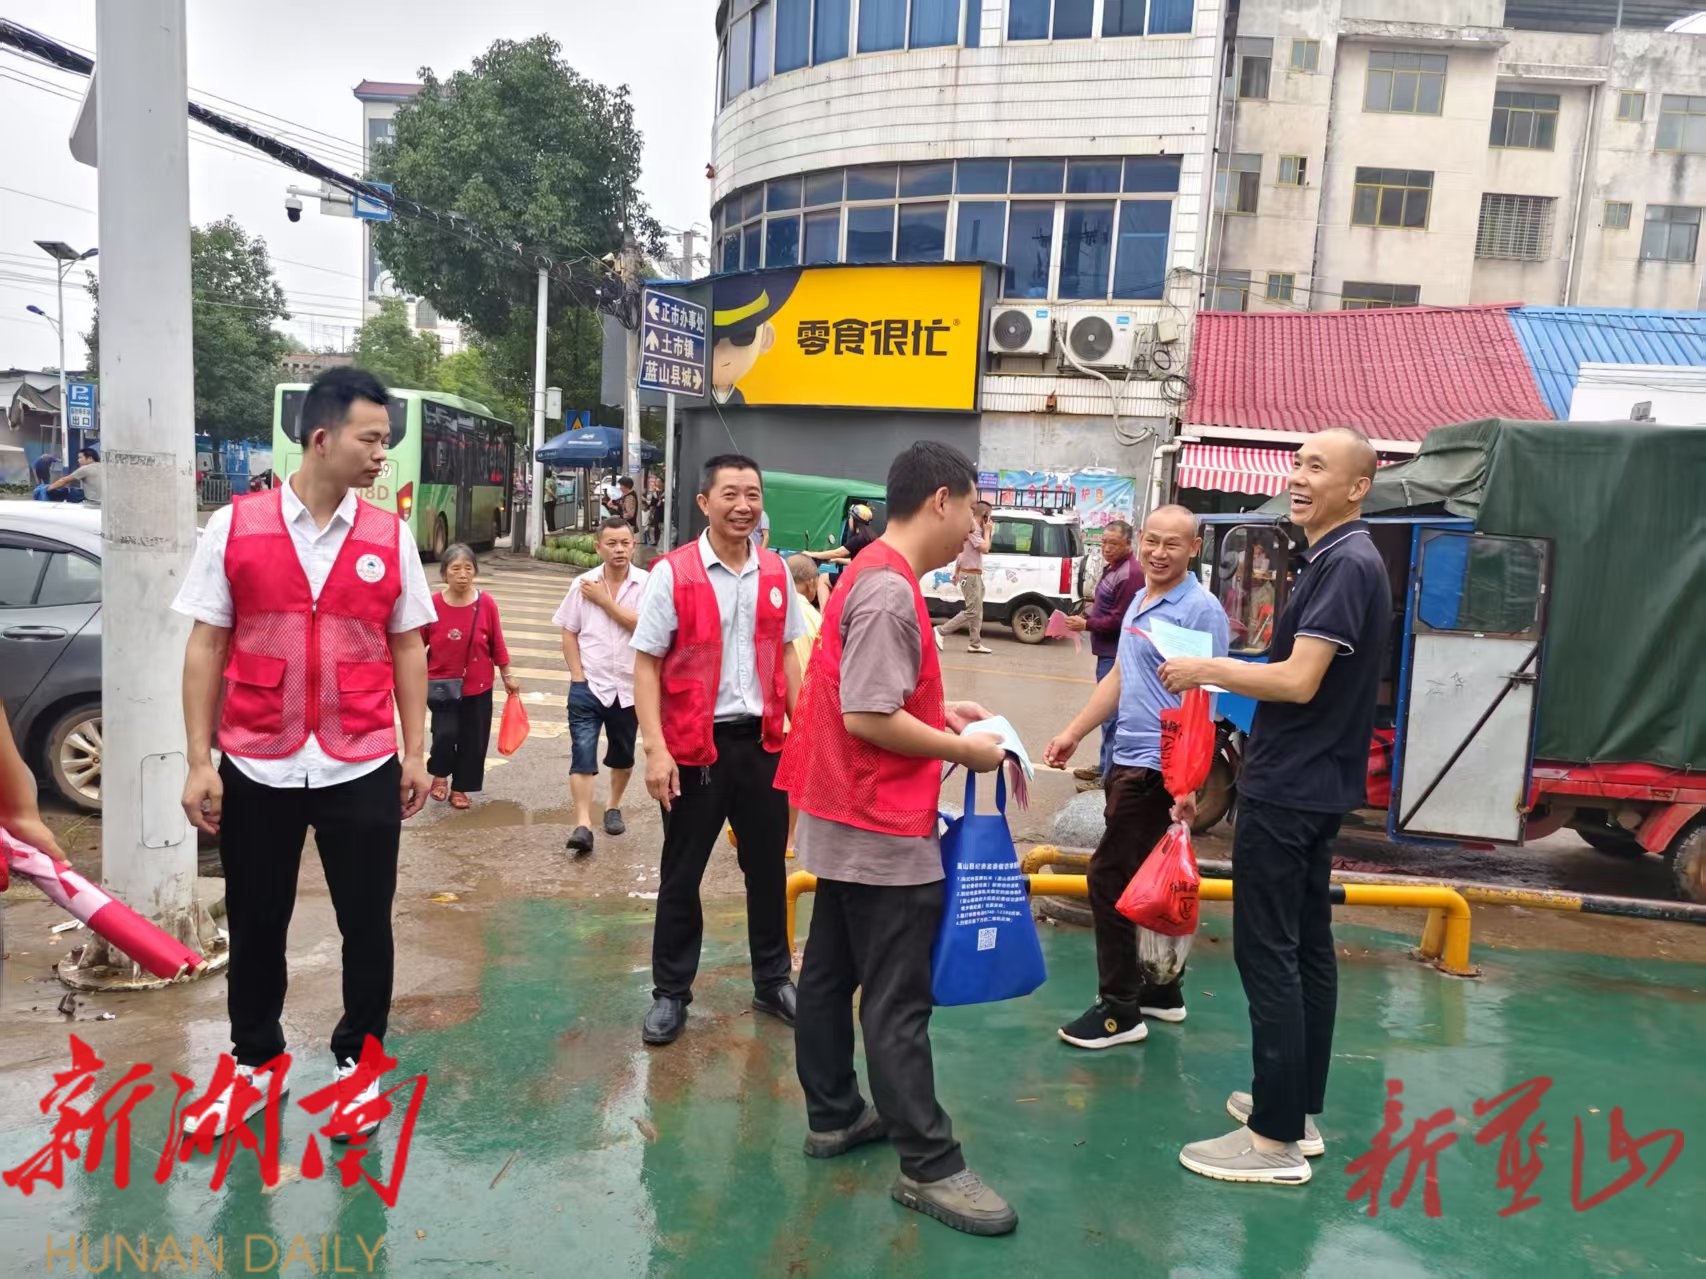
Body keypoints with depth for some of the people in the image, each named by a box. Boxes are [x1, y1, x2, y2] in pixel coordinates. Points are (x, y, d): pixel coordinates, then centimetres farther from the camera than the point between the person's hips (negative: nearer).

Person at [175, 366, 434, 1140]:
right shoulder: (234, 527, -2)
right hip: (256, 766, 0)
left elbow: (407, 649, 5)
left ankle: (358, 1060, 31)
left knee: (367, 924, 10)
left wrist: (416, 753, 3)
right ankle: (254, 1062, 36)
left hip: (363, 768, 1)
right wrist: (199, 761, -4)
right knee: (255, 926, 14)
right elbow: (206, 647, 0)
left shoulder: (390, 538, 1)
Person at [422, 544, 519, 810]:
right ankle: (439, 775, 19)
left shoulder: (486, 604, -10)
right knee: (445, 734, -12)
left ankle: (460, 787, 28)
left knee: (473, 740, 7)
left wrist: (507, 676, 6)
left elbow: (497, 644, 0)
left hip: (478, 687, 1)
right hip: (442, 685, -1)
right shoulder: (432, 605, -11)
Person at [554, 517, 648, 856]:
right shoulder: (582, 584, -1)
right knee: (583, 753, -11)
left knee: (622, 755, 17)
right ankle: (583, 825, -12)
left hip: (629, 687, 0)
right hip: (588, 685, 0)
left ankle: (614, 808, 38)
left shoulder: (647, 583, -7)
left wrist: (604, 600, -15)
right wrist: (577, 676, -4)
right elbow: (569, 633, 4)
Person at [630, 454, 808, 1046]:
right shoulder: (672, 573, -10)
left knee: (768, 866, 15)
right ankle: (670, 992, 26)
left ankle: (772, 980, 33)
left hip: (763, 741, 4)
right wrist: (656, 749, -16)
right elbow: (646, 665, -9)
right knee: (681, 874, 10)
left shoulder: (776, 573, 4)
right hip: (695, 746, -4)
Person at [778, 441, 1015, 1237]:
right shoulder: (891, 591, -22)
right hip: (881, 829, -10)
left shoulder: (872, 573, 10)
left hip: (847, 818, 10)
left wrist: (941, 711, 10)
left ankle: (834, 1117, 32)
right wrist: (961, 749, -15)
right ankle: (928, 1168, 9)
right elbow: (866, 718, -25)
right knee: (898, 1000, -2)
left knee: (831, 973, 18)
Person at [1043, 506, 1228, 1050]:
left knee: (1111, 880, -6)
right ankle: (1161, 991, 28)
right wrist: (1074, 732, 18)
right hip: (1128, 760, 9)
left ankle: (1120, 1010, 5)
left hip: (1156, 768, -9)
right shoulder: (1139, 602, 13)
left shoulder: (1200, 610, -14)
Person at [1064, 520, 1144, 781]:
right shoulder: (1112, 568, 16)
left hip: (1116, 654, -11)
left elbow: (1120, 620, -21)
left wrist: (1087, 625, -14)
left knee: (1112, 714, -9)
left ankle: (1110, 777, -6)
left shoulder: (1130, 573, -18)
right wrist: (1085, 617, 9)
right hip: (1108, 651, 11)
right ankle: (1105, 766, 30)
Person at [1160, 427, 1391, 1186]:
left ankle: (1276, 1138, 4)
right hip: (1313, 784, 11)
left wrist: (1205, 669, -13)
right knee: (1306, 946, 15)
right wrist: (1224, 678, 14)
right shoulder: (1342, 560, 14)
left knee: (1266, 952, -4)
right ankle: (1299, 1110, 27)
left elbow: (1298, 680, -24)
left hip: (1288, 789, -11)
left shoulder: (1345, 564, -18)